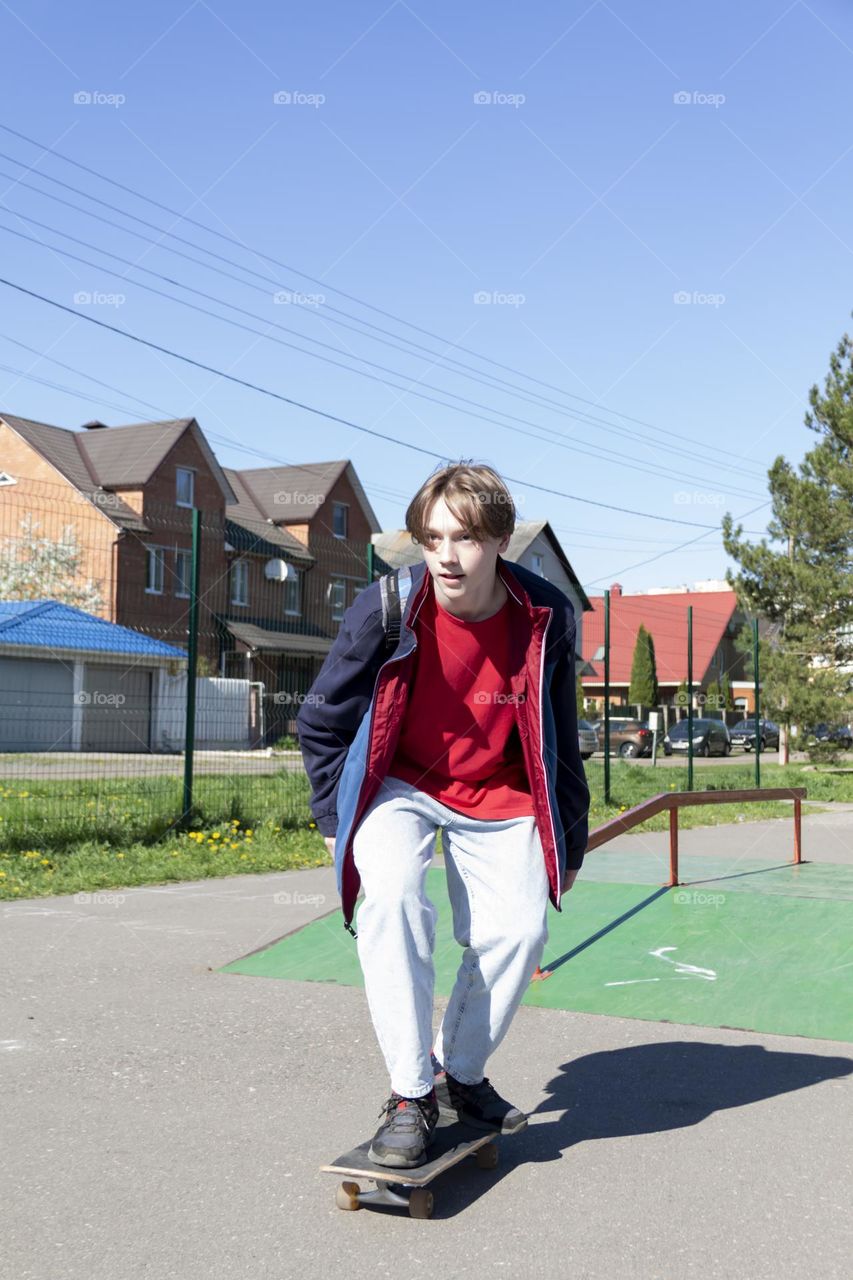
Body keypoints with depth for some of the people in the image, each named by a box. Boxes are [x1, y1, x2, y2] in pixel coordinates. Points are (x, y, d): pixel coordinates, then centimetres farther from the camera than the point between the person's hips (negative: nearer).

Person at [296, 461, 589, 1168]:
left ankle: (459, 1071, 14)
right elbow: (321, 721, -4)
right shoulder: (385, 609, -21)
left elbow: (560, 741, 2)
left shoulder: (545, 616, -15)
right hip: (398, 786, -2)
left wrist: (568, 843, 7)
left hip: (497, 795, 2)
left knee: (519, 929, -14)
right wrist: (337, 819, -3)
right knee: (392, 895, -29)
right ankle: (410, 1096, -15)